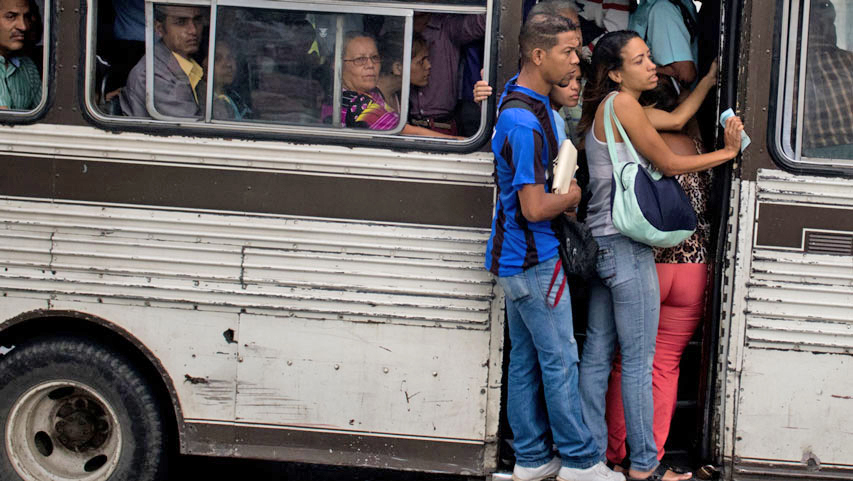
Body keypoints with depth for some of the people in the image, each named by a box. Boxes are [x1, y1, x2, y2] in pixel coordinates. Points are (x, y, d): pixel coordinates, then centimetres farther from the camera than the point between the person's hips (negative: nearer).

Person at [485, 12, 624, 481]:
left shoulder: (518, 96, 8)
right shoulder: (525, 123, -24)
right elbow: (535, 208, -25)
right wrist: (573, 194, -6)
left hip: (516, 257, 10)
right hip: (534, 259, -10)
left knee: (524, 359, 13)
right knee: (560, 360, 0)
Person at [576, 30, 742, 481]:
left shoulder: (604, 109, 16)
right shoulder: (622, 104, -12)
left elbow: (678, 115, 20)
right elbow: (668, 163, -8)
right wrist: (728, 152, 1)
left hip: (601, 243, 10)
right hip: (626, 245, -10)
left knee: (597, 353, 11)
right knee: (639, 359, -2)